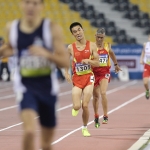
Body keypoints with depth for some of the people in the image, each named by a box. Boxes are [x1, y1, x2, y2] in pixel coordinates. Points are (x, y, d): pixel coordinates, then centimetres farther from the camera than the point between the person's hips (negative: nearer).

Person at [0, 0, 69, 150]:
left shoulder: (52, 29, -9)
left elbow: (65, 62, -11)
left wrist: (46, 53, -29)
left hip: (47, 88, 1)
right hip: (25, 87, -1)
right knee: (29, 131, -27)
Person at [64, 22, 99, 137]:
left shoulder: (91, 46, -2)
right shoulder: (71, 48, -2)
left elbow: (97, 63, 0)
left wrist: (89, 61, -19)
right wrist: (66, 73, -1)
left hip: (89, 77, -1)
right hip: (77, 79, 1)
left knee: (85, 105, -8)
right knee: (77, 106, -11)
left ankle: (85, 128, 13)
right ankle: (75, 108, 28)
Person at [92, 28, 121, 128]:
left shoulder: (107, 46, 2)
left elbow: (112, 54, 22)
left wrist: (116, 65, 33)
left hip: (105, 72, 0)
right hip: (94, 72, 0)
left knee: (103, 93, -19)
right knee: (96, 96, 9)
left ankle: (105, 116, -12)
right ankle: (96, 118, 27)